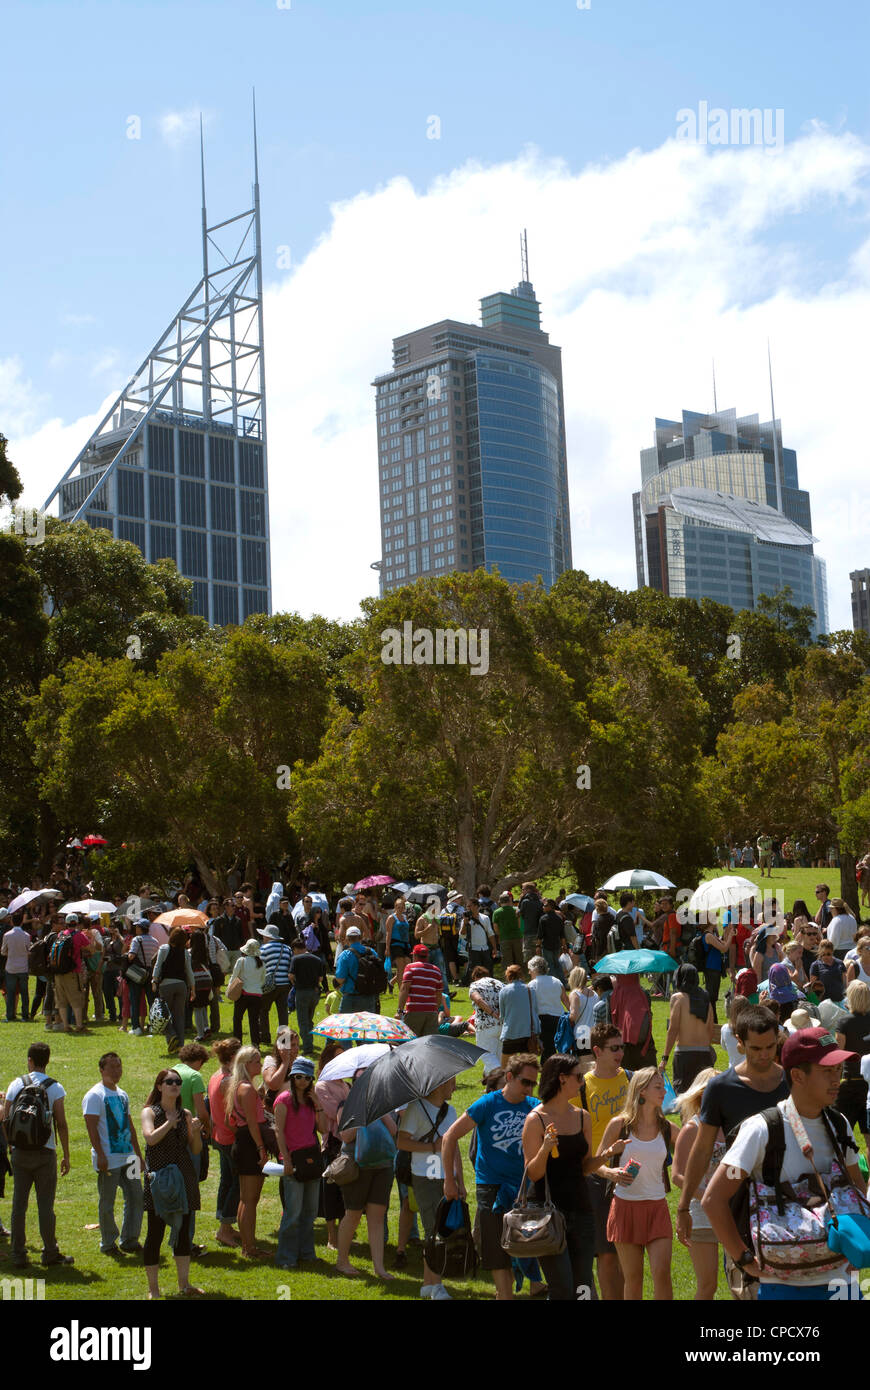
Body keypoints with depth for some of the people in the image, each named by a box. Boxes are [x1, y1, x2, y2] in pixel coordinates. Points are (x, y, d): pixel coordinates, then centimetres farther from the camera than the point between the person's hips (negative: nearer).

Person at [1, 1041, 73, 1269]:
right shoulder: (55, 1088, -4)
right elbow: (61, 1124, -6)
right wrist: (66, 1156, -1)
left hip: (19, 1153, 2)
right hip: (45, 1152, -2)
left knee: (19, 1204, 7)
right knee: (45, 1205, 3)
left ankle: (18, 1255, 9)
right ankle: (50, 1253, 8)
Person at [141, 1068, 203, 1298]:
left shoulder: (186, 1114, 11)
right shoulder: (150, 1112, -1)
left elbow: (196, 1149, 11)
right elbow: (150, 1138, -20)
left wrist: (195, 1132, -7)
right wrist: (170, 1122, -13)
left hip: (184, 1177, 5)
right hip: (159, 1178, -5)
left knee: (183, 1232, 10)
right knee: (155, 1233, -3)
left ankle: (184, 1283, 19)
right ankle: (153, 1288, 6)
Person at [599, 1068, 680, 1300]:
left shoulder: (667, 1128, 3)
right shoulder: (620, 1125, -3)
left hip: (657, 1207, 1)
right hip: (626, 1206, -1)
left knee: (662, 1272, -10)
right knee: (633, 1279, 6)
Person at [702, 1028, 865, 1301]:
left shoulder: (837, 1125, 4)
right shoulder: (763, 1128, -15)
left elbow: (857, 1186, 22)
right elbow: (713, 1200, -17)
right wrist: (744, 1260, -13)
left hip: (834, 1278, 5)